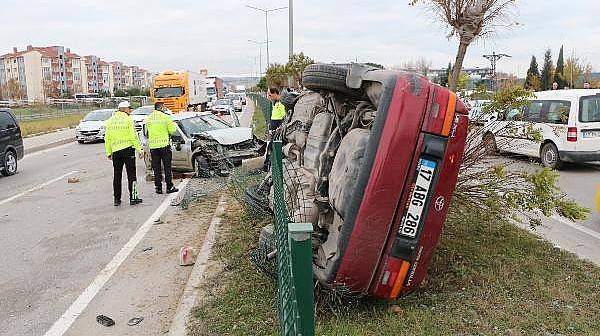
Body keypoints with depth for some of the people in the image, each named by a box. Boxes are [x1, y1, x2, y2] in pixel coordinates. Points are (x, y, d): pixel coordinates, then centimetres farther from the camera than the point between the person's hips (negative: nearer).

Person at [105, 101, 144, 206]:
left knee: (117, 175, 10)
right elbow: (134, 136, -12)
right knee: (131, 174, 1)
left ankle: (117, 199, 13)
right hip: (128, 149, -5)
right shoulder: (128, 119, -6)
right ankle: (133, 197, 2)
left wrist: (108, 152, 15)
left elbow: (107, 138, 10)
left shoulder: (110, 121, 10)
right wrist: (140, 150, -9)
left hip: (115, 151, 5)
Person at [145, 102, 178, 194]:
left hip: (153, 146, 4)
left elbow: (147, 132, 14)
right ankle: (169, 187, 5)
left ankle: (158, 187, 9)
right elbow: (172, 130, -5)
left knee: (156, 168, 9)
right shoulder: (166, 117, -7)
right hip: (164, 145, -4)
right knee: (167, 167, 3)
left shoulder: (148, 118, 8)